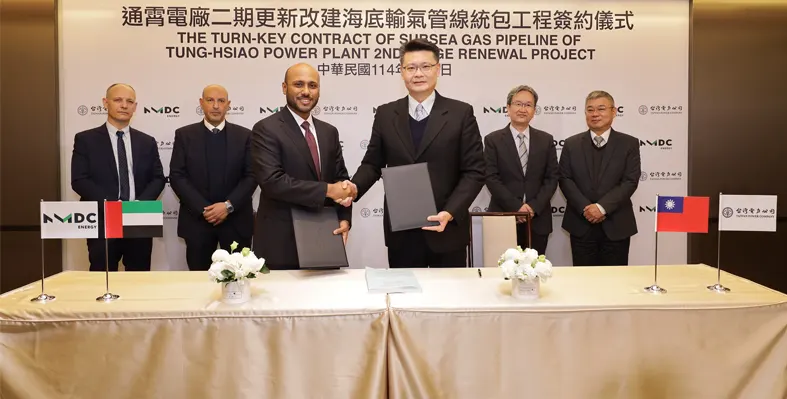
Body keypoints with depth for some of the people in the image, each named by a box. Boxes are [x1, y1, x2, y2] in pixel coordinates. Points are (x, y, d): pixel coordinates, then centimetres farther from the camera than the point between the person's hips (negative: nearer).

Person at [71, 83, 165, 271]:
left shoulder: (147, 142, 12)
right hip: (102, 223, -2)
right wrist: (110, 204, -18)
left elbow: (158, 178, 8)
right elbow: (79, 180, -5)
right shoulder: (86, 139, 3)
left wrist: (140, 204, -11)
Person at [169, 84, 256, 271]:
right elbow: (177, 176, -2)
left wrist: (228, 205, -13)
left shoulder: (244, 135, 4)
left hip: (236, 220, 0)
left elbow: (251, 175, -1)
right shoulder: (184, 135, 4)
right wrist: (203, 209, -13)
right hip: (197, 219, 0)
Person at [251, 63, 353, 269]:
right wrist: (327, 190, -20)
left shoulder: (329, 132, 11)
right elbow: (272, 181, -20)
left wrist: (344, 218, -3)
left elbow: (340, 178, 14)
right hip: (281, 242, -5)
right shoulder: (266, 129, -8)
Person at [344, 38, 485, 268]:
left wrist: (450, 212, -17)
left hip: (447, 231, -1)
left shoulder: (461, 113, -1)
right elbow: (373, 163, 11)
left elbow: (474, 171, -5)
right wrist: (355, 187, -10)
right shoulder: (385, 114, 6)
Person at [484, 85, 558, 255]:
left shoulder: (546, 140, 9)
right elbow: (491, 178, -6)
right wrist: (516, 207, -14)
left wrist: (534, 206, -9)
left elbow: (552, 178, 5)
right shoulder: (493, 140, 1)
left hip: (538, 220, 2)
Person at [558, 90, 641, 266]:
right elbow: (565, 179, 0)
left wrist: (602, 207, -17)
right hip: (581, 225, 1)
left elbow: (630, 181, -6)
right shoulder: (572, 144, 6)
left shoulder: (629, 143, 3)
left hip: (616, 225, 0)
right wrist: (585, 208, -13)